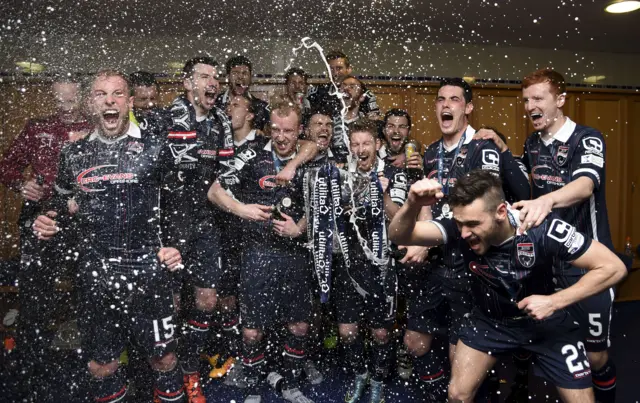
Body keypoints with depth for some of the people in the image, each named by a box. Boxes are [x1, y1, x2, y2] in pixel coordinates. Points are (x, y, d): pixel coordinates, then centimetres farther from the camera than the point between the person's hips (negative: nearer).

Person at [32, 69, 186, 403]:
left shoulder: (155, 143, -2)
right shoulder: (74, 154, 7)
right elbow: (63, 206, 21)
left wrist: (178, 244, -6)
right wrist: (49, 225, 1)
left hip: (147, 273, -2)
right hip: (95, 277, 3)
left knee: (163, 359, 10)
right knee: (100, 368, 15)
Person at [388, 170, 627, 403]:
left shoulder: (542, 229, -31)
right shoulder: (461, 228, -26)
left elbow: (613, 268, -22)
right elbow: (399, 236, -32)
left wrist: (554, 302, -29)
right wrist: (413, 205, -53)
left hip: (545, 320, -1)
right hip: (489, 319, 1)